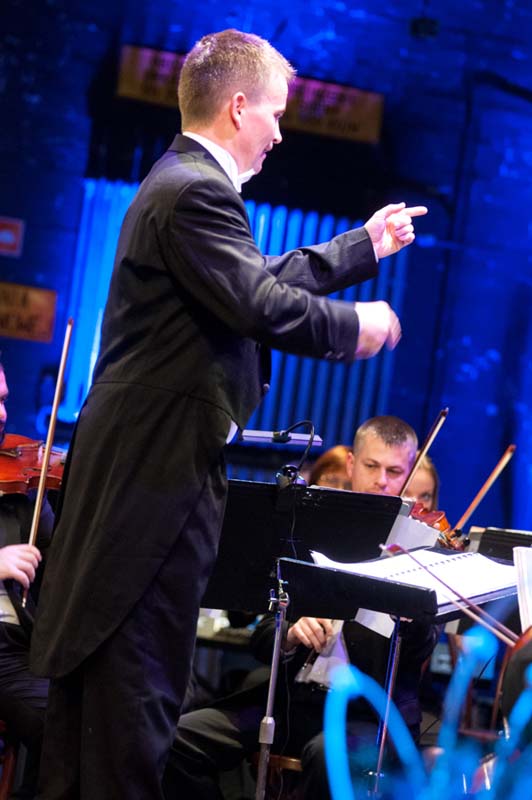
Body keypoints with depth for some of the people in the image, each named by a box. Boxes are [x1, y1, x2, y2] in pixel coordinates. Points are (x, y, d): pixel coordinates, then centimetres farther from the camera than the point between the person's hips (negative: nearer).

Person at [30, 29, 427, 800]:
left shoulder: (180, 182, 16)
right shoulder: (197, 192, -18)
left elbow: (262, 275, 23)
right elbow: (264, 308, -26)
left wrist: (366, 244, 28)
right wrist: (355, 326, -10)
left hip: (127, 459, 11)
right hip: (161, 467, -11)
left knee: (90, 654, 14)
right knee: (142, 671, -5)